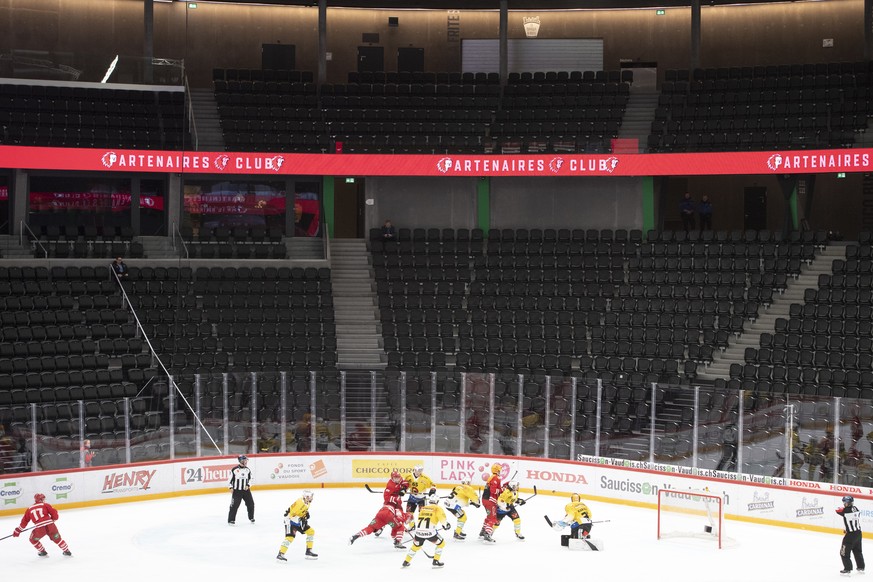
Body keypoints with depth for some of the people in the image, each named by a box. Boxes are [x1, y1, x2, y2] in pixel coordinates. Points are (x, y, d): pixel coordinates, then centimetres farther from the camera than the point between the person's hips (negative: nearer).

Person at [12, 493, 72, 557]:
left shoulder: (29, 509, 19)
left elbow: (24, 521, 21)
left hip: (39, 528, 0)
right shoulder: (45, 505, 13)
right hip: (50, 525, 0)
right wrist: (53, 519, 27)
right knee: (57, 538, 21)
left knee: (33, 540, 27)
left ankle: (43, 552, 28)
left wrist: (18, 530, 31)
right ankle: (67, 551, 25)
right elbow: (54, 512, 6)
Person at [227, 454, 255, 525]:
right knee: (235, 505, -9)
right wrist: (231, 487, -11)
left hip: (246, 490, 5)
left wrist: (248, 485, -2)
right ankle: (231, 519, -2)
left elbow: (250, 479, 14)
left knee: (251, 503, 6)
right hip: (237, 490, -5)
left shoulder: (247, 470, 6)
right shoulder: (235, 469, -9)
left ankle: (251, 517, 26)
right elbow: (230, 478, -4)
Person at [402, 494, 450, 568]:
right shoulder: (437, 508, 6)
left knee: (416, 546, 29)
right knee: (441, 544, 17)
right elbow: (442, 517, -10)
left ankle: (406, 562, 30)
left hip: (419, 531, 5)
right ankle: (435, 562, 13)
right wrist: (446, 524, 6)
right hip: (430, 532, -5)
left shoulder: (423, 508, 21)